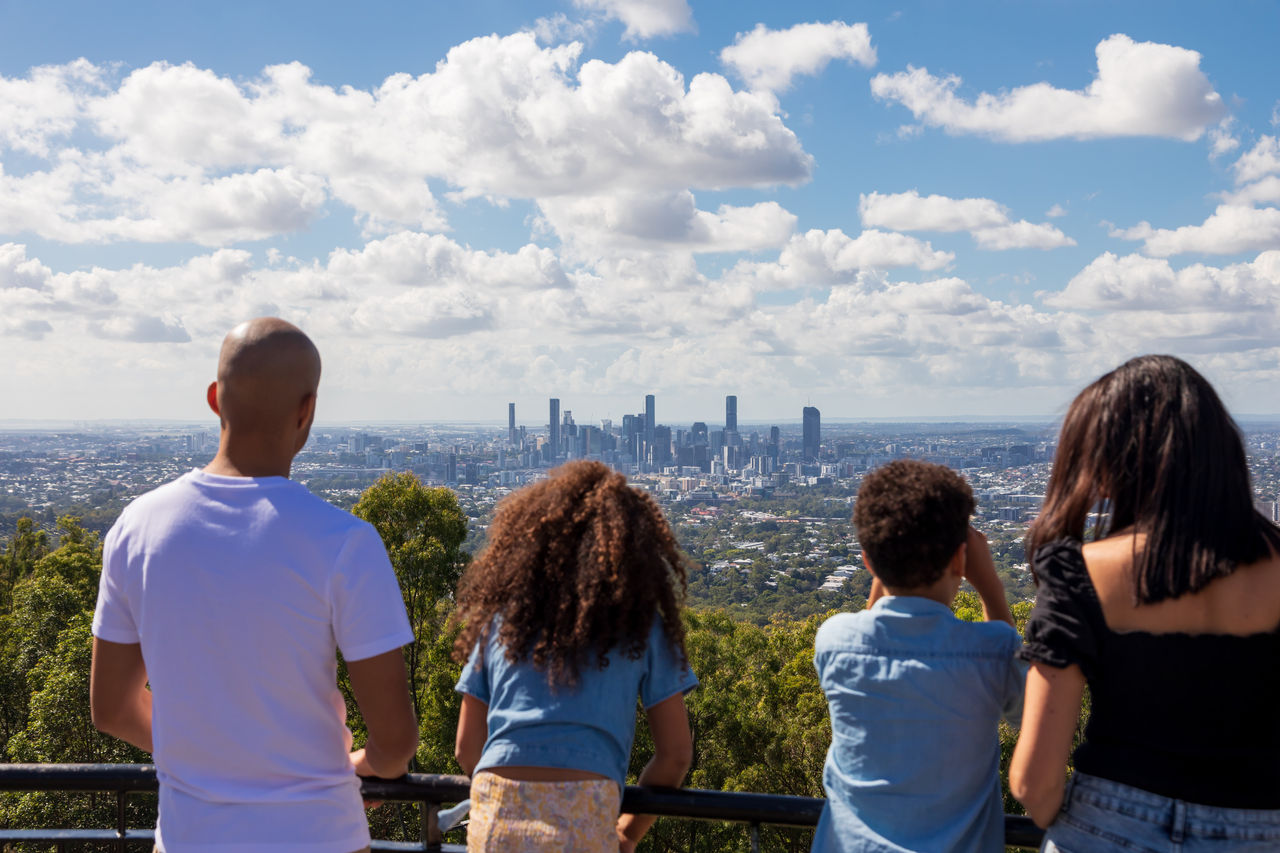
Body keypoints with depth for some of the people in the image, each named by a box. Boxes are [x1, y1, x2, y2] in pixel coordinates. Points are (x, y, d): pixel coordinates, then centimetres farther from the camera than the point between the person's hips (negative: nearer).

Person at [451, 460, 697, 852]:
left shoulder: (501, 617, 14)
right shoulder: (640, 625, 8)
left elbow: (467, 748, 16)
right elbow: (675, 754, 8)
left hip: (493, 821, 3)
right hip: (584, 821, -2)